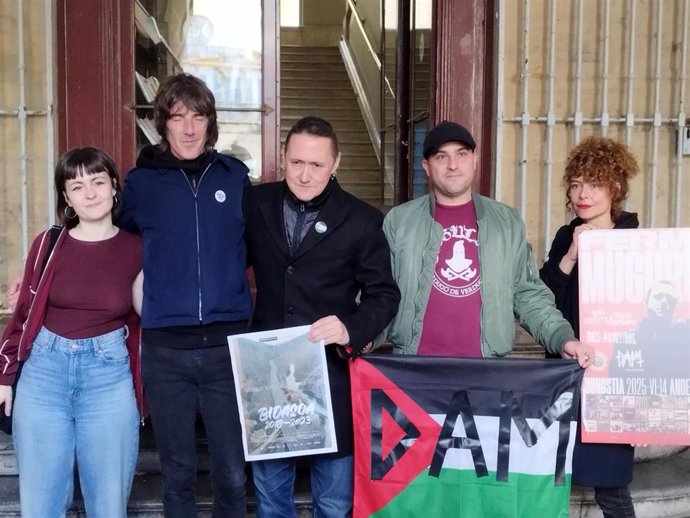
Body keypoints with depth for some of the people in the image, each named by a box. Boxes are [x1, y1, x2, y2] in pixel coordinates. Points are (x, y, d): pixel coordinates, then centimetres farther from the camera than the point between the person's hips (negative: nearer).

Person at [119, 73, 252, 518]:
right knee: (178, 475, 12)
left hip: (228, 343, 0)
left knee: (232, 474, 7)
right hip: (165, 348, 0)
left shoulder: (235, 176, 4)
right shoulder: (141, 182, 2)